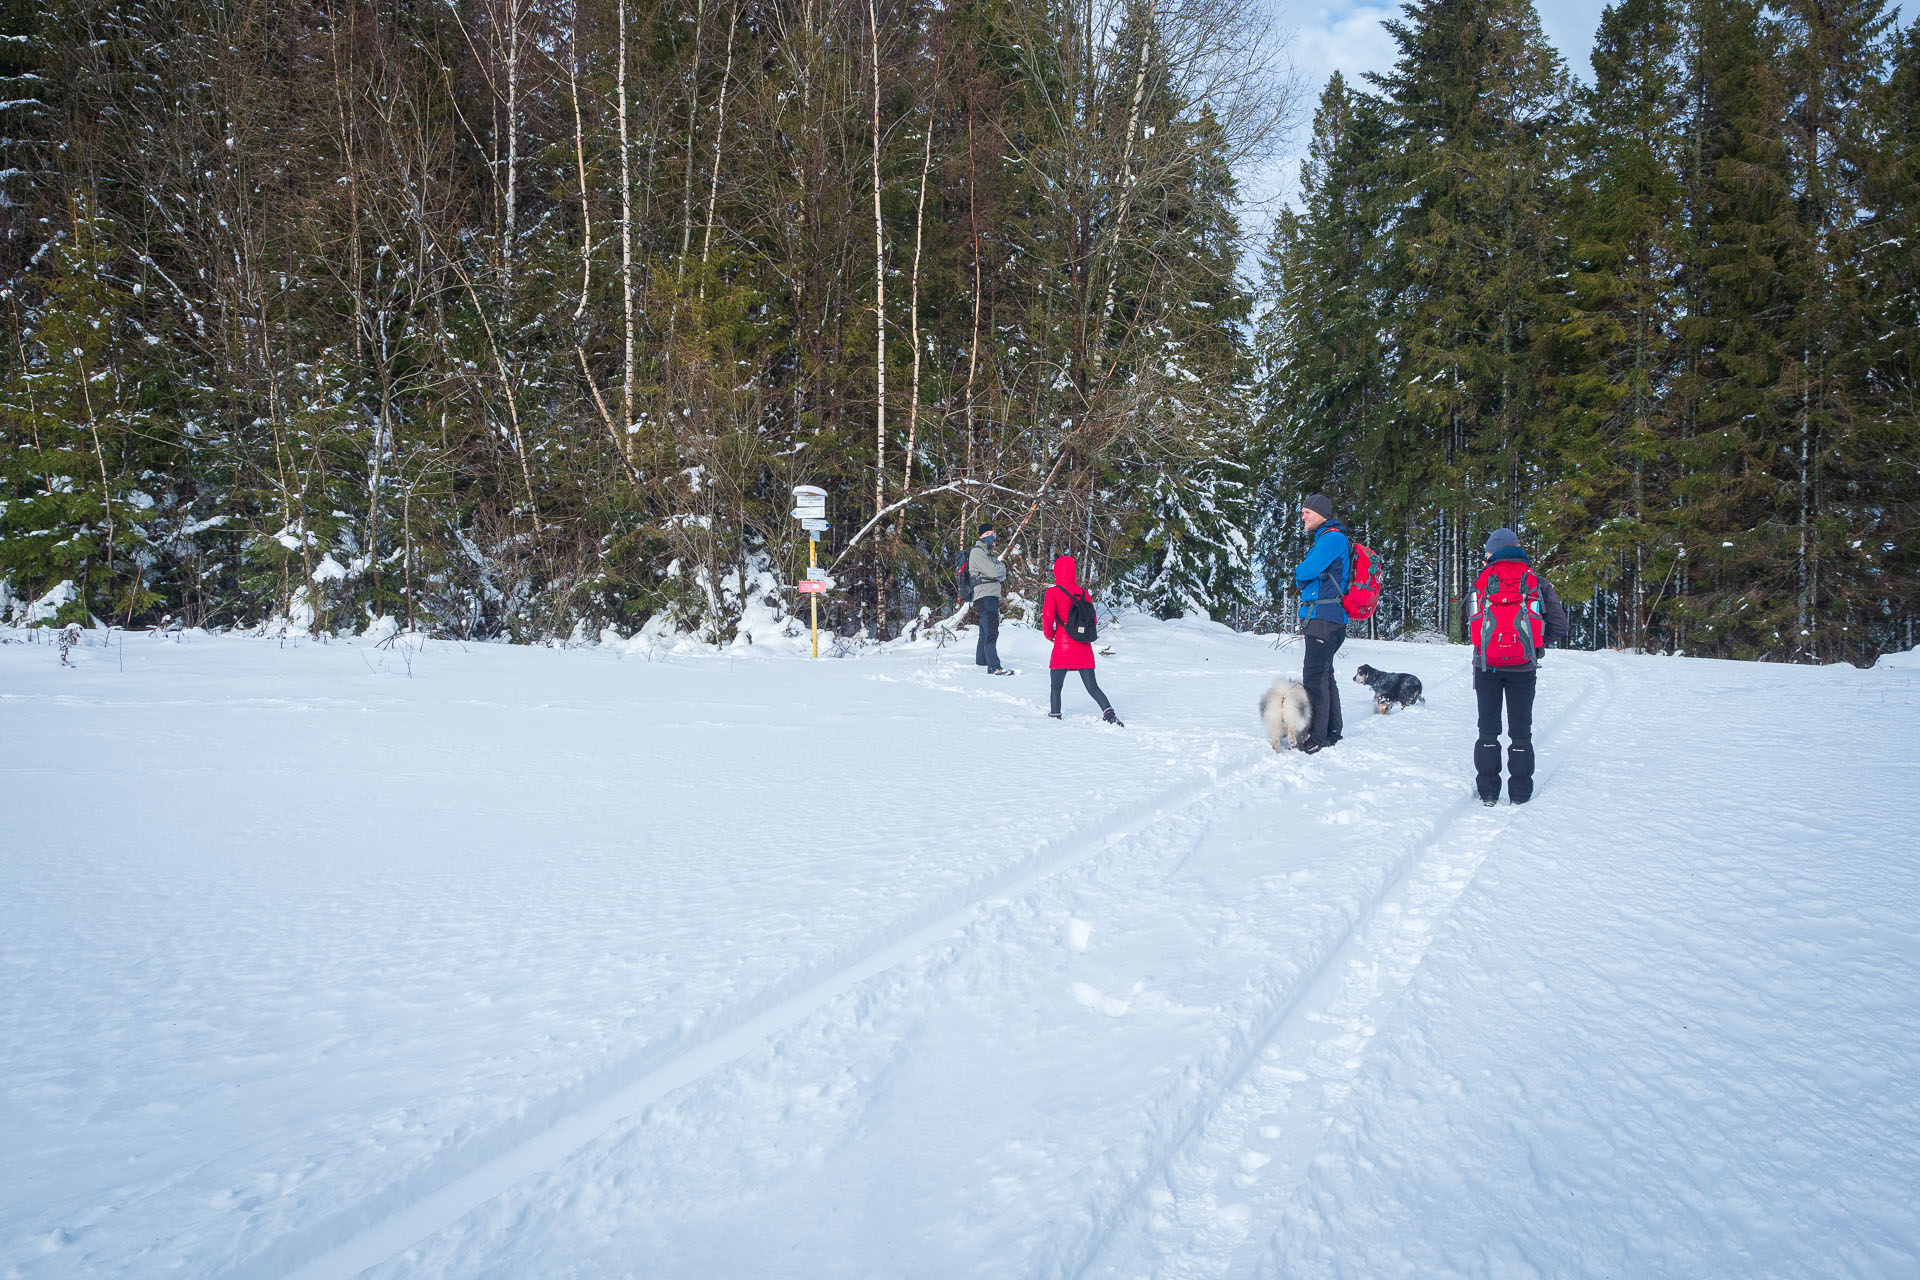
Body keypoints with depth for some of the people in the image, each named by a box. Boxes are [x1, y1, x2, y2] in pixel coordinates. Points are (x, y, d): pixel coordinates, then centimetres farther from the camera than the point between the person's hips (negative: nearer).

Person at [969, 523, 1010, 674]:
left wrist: (998, 571, -2)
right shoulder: (977, 551, -5)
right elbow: (993, 571, -16)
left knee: (985, 632, 16)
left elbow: (1002, 576, 19)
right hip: (985, 596, -10)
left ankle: (981, 662, 25)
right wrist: (1001, 567, 4)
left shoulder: (988, 553, 24)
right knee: (991, 632, -17)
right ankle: (994, 667, -24)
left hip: (992, 597, 10)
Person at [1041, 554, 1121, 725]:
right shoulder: (1083, 592, 7)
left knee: (1056, 687, 7)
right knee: (1092, 687, 6)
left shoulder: (1053, 592, -5)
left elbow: (1047, 617, -11)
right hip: (1084, 650, 4)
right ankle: (1109, 712, -9)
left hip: (1063, 648, -4)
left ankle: (1054, 716, 7)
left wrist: (1049, 634, 7)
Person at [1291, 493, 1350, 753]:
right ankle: (1332, 731, 26)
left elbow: (1306, 571, -17)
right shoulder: (1324, 539, 22)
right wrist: (1303, 575, 3)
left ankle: (1317, 739, -13)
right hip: (1322, 617, 11)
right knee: (1324, 675, 16)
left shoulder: (1332, 537, -11)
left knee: (1315, 676, -12)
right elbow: (1305, 578, 24)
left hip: (1324, 618, -11)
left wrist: (1298, 571, 4)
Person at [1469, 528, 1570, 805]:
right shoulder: (1536, 582, -1)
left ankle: (1487, 793, 9)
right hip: (1523, 667, 0)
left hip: (1486, 666, 0)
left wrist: (1485, 647, 10)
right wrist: (1533, 643, 9)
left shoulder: (1482, 581, -1)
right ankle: (1520, 794, 10)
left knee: (1488, 730, 10)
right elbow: (1559, 627, -3)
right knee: (1521, 730, 10)